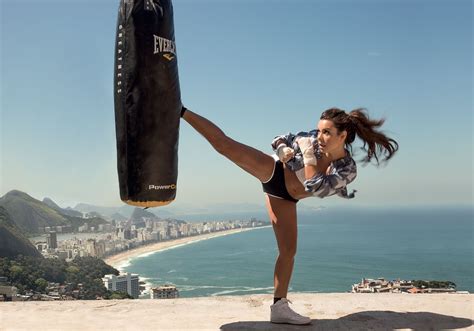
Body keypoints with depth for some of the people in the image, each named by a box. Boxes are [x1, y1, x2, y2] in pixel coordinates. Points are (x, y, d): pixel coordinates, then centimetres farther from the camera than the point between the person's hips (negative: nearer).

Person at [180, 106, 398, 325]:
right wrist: (283, 151, -23)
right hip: (271, 172, -2)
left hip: (284, 198, 2)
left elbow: (315, 188, -28)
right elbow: (279, 140, -2)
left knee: (288, 250, 1)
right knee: (223, 143, -21)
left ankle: (279, 307, 11)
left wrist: (309, 157, -28)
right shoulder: (313, 139, -16)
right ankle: (181, 111, -8)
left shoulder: (348, 170, -17)